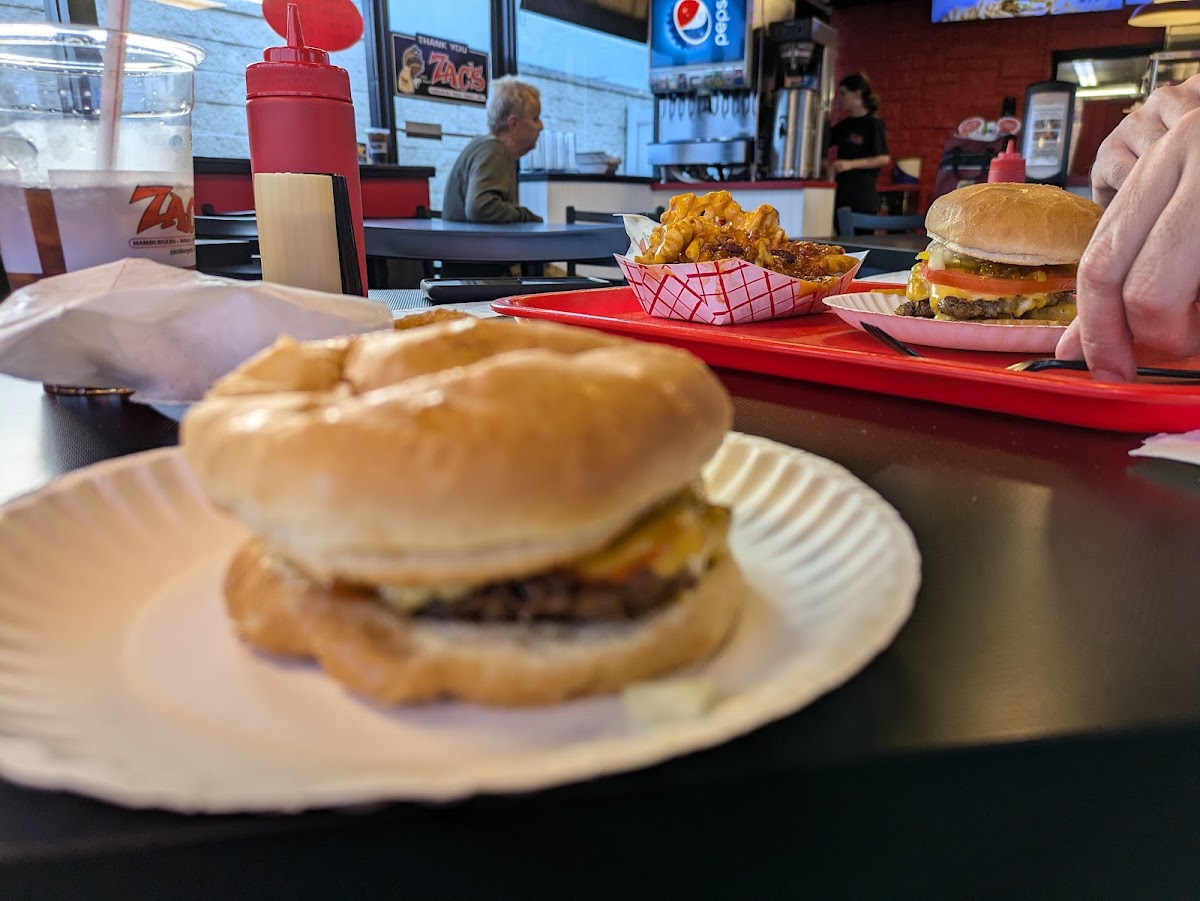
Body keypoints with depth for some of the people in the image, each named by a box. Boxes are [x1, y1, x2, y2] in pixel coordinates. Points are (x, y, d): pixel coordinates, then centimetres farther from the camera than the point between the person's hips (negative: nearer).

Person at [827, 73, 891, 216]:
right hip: (841, 194, 7)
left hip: (862, 197, -7)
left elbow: (884, 158, -13)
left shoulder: (873, 124, -6)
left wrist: (851, 164, -20)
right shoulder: (844, 125, 13)